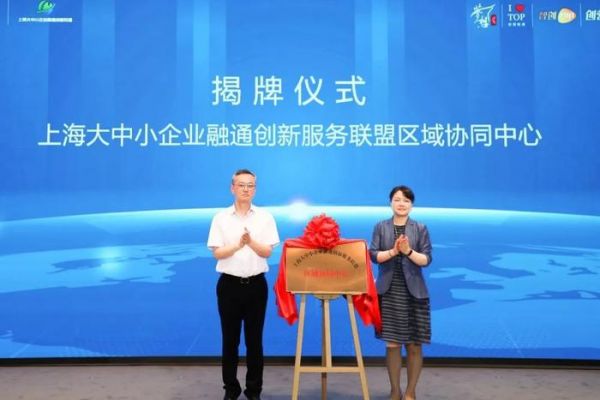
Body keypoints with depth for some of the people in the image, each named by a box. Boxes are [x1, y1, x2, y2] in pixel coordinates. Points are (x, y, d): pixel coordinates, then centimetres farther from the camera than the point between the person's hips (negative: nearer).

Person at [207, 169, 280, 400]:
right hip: (229, 284, 0)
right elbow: (217, 253, -4)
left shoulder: (265, 217, 1)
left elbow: (267, 252, -4)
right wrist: (238, 245, -22)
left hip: (256, 284, 0)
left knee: (254, 340, 7)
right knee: (230, 339, 8)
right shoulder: (221, 218, 1)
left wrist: (251, 242, -23)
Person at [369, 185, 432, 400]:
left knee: (414, 345, 4)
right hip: (388, 291, 0)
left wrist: (408, 251, -18)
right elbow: (373, 255, -2)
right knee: (392, 344, 3)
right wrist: (393, 251, -17)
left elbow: (426, 259, -2)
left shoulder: (420, 228, 4)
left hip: (414, 292, 0)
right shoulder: (381, 227, 5)